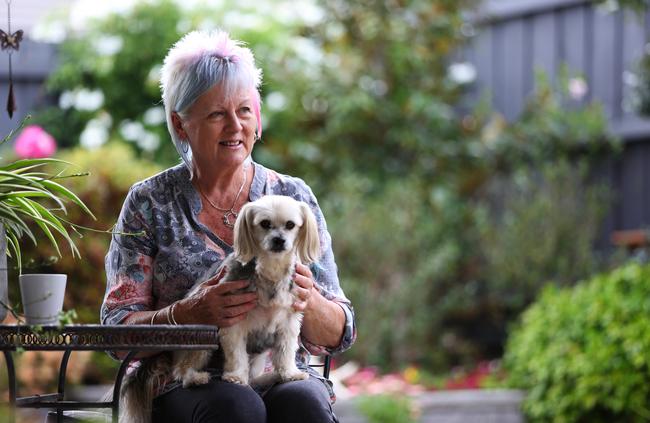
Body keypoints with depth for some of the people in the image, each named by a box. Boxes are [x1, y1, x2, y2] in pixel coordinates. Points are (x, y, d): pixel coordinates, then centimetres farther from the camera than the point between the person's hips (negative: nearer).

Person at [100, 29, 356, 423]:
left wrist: (307, 303, -13)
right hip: (184, 386, -1)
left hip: (286, 376, 1)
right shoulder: (150, 203, 8)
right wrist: (192, 313, -18)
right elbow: (118, 330, 1)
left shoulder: (293, 197, 12)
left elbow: (338, 335, 11)